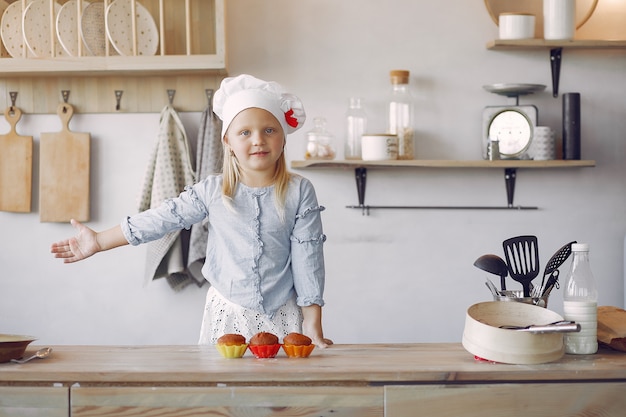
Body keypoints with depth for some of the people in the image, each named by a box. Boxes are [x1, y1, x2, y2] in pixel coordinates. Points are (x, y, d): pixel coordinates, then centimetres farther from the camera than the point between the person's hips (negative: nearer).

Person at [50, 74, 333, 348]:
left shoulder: (299, 191, -6)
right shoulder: (212, 191, -3)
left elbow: (307, 256, -7)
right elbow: (162, 218, 0)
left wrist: (313, 326, -7)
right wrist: (98, 241, 1)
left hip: (283, 317, -1)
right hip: (227, 314, 1)